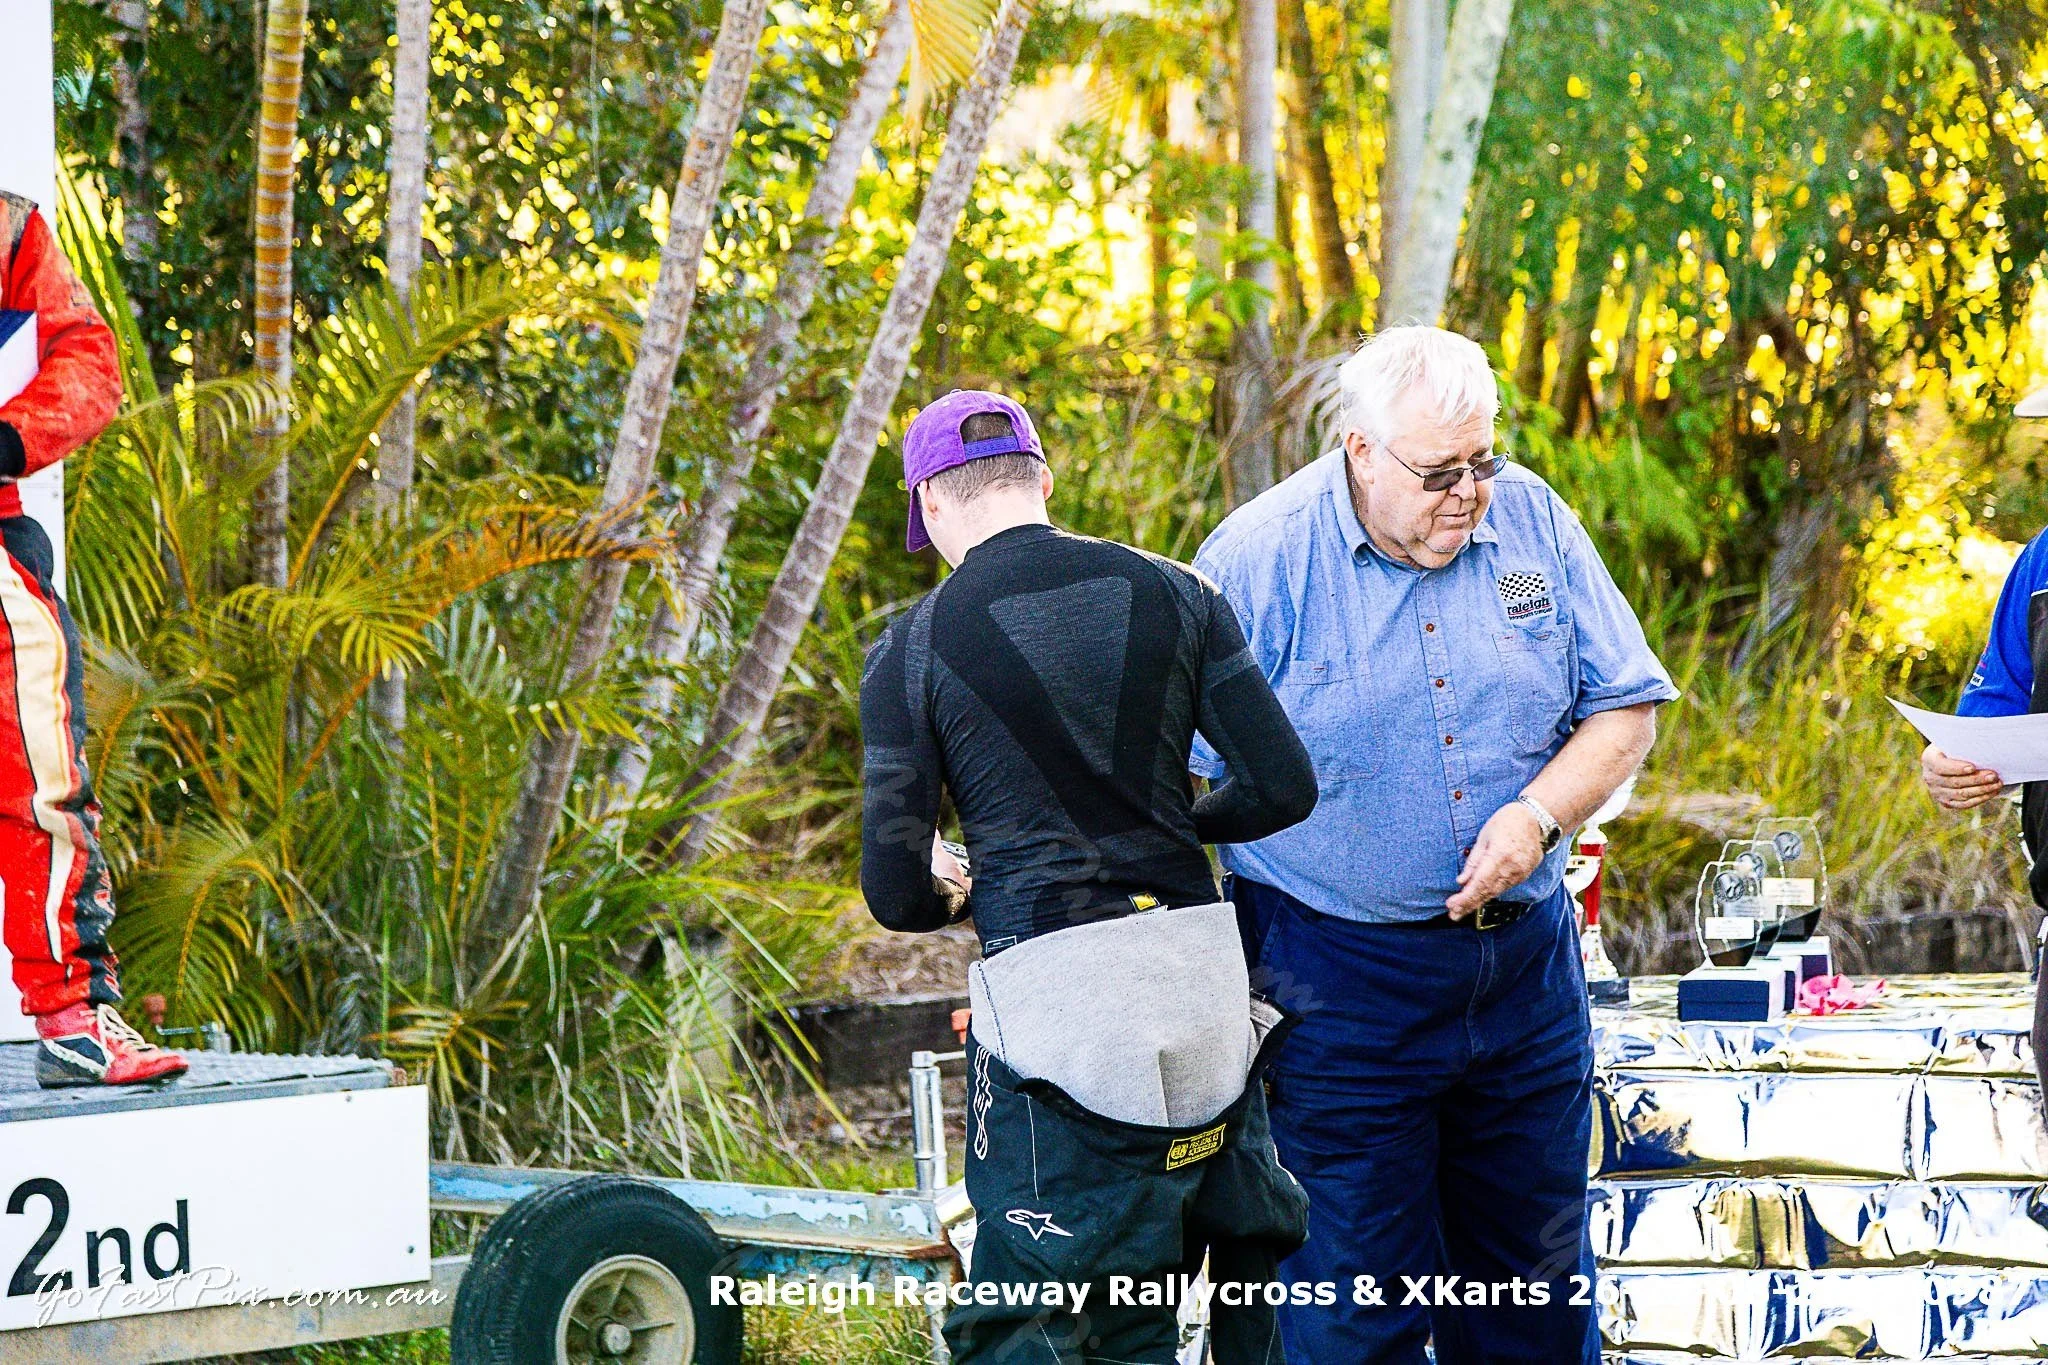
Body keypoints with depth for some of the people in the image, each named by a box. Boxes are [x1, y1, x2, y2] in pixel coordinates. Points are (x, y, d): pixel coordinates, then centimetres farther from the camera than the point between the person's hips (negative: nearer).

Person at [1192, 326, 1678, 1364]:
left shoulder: (1530, 520, 1)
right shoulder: (1259, 560, -11)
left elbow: (1626, 706, 7)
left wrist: (1538, 813, -12)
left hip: (1526, 960, 4)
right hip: (1341, 985, -4)